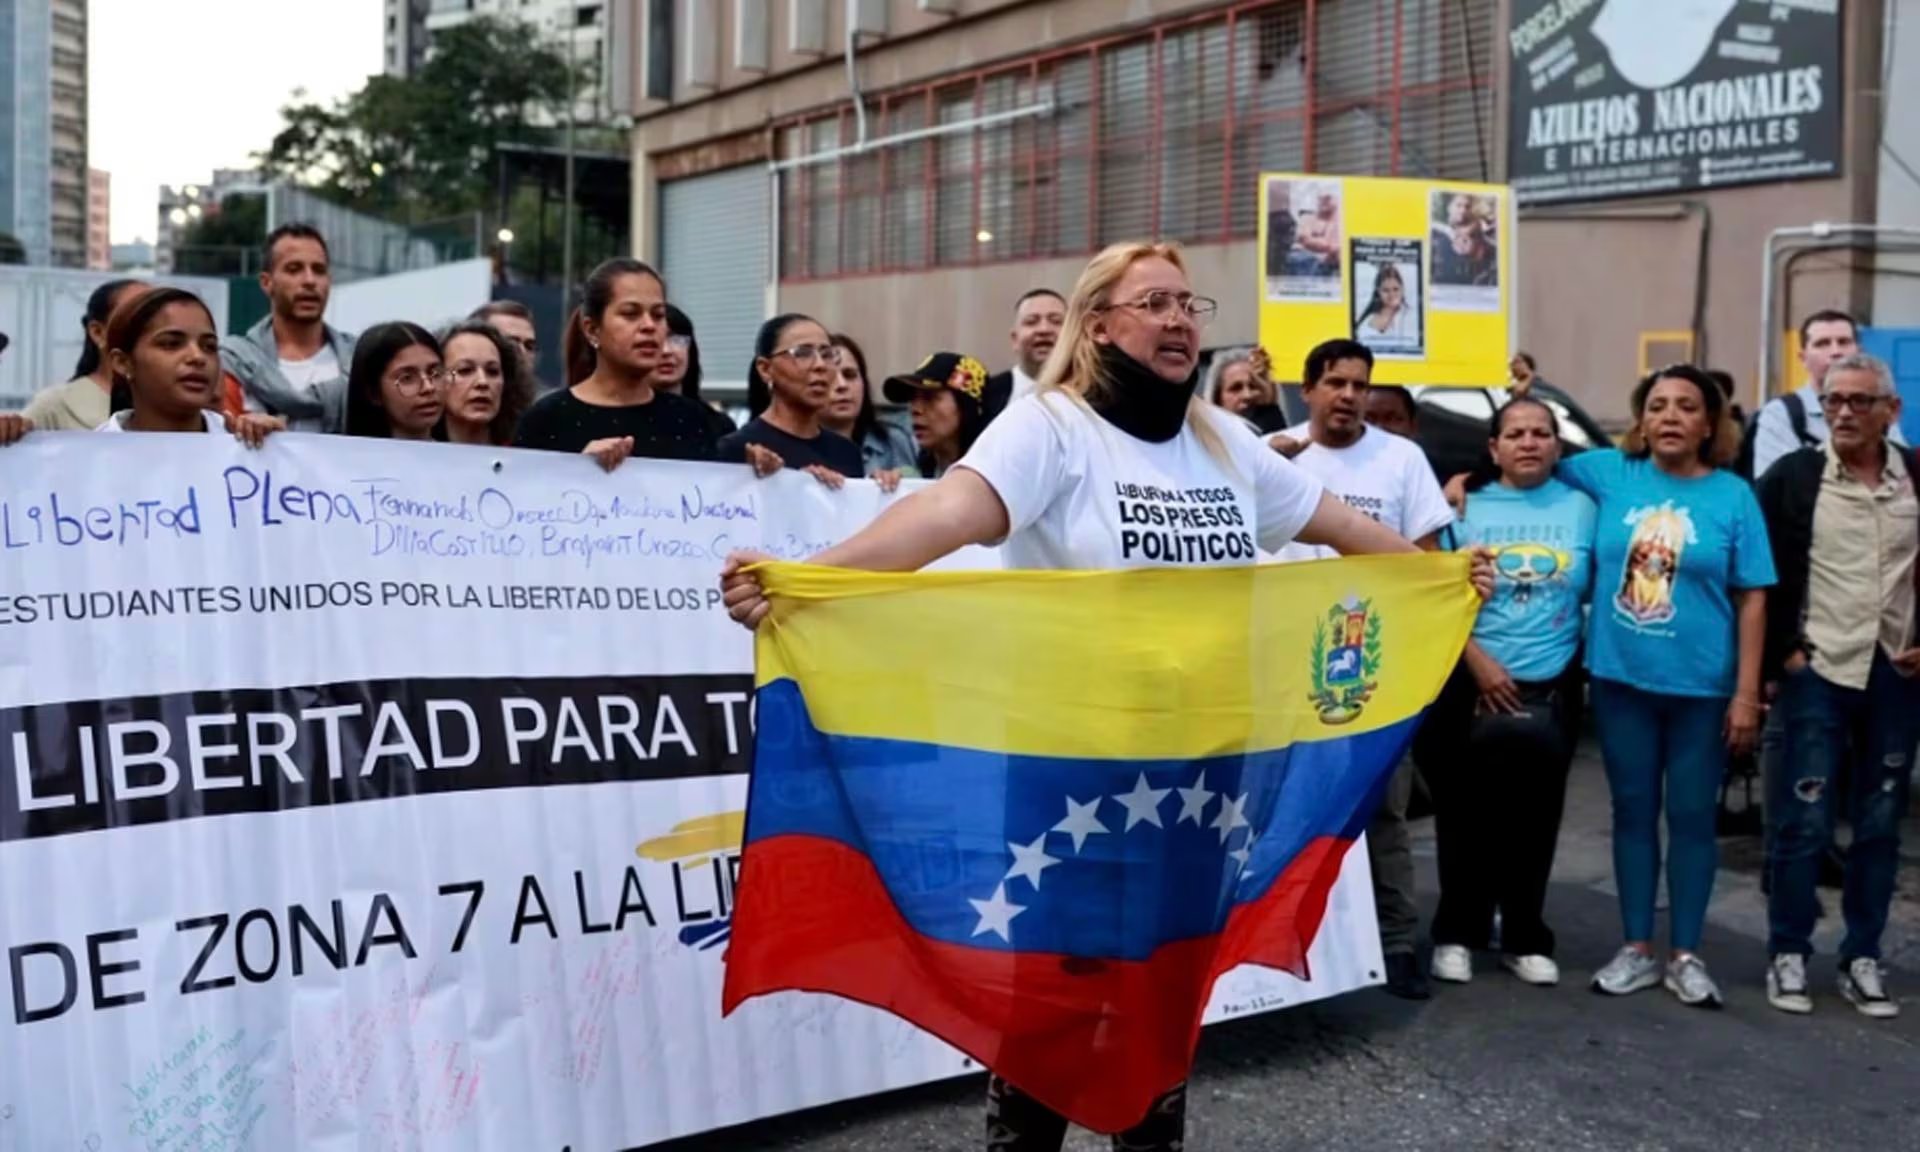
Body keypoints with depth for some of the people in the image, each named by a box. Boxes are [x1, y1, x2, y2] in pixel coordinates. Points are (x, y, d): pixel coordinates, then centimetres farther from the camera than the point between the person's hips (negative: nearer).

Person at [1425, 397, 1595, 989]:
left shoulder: (1583, 508, 6)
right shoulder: (1466, 509, 3)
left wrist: (1590, 664, -5)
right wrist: (1479, 662, -9)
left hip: (1551, 692, 1)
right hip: (1473, 689, -1)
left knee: (1534, 823, 7)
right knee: (1467, 818, 3)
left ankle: (1525, 939, 19)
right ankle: (1456, 934, 15)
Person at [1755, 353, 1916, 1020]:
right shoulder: (1792, 477, -3)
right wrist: (1782, 654, -7)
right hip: (1817, 673, -3)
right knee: (1804, 822, -1)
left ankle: (1862, 959, 21)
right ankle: (1788, 956, 12)